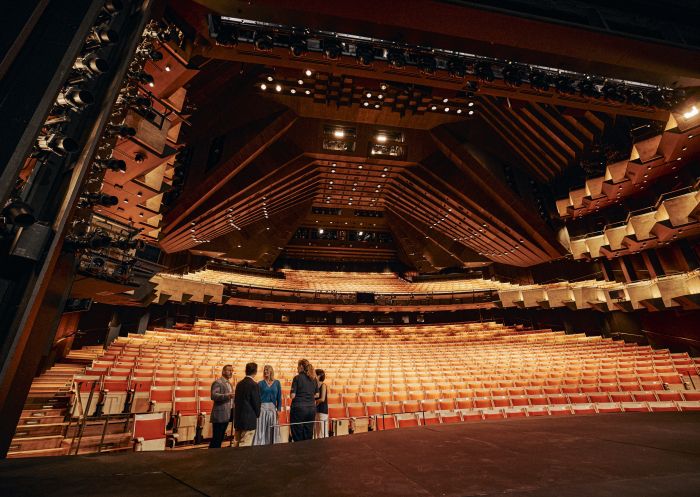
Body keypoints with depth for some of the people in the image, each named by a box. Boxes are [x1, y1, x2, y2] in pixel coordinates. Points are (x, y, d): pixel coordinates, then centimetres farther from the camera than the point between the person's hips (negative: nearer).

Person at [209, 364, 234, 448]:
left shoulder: (229, 384, 18)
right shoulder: (217, 382, -10)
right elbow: (214, 396, -24)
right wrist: (227, 396, -34)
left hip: (227, 416, 9)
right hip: (219, 416, -9)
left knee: (221, 438, 14)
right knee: (216, 438, -3)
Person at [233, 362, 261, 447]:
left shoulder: (239, 384, 4)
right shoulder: (254, 385, -17)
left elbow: (235, 400, 11)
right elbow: (256, 402, -12)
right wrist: (257, 415, 5)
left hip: (237, 419, 7)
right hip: (249, 420, -7)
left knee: (236, 444, 17)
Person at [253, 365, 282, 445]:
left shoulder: (277, 383, 3)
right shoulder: (260, 383, -1)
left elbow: (279, 397, 5)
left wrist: (279, 409, 0)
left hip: (273, 408, 2)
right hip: (262, 408, -2)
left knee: (272, 429, 8)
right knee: (261, 429, -1)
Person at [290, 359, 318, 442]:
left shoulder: (297, 378, -10)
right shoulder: (313, 379, 6)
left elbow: (293, 396, -11)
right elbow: (316, 394, 10)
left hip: (298, 407, -5)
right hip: (311, 408, 5)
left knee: (298, 436, 7)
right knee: (309, 436, 14)